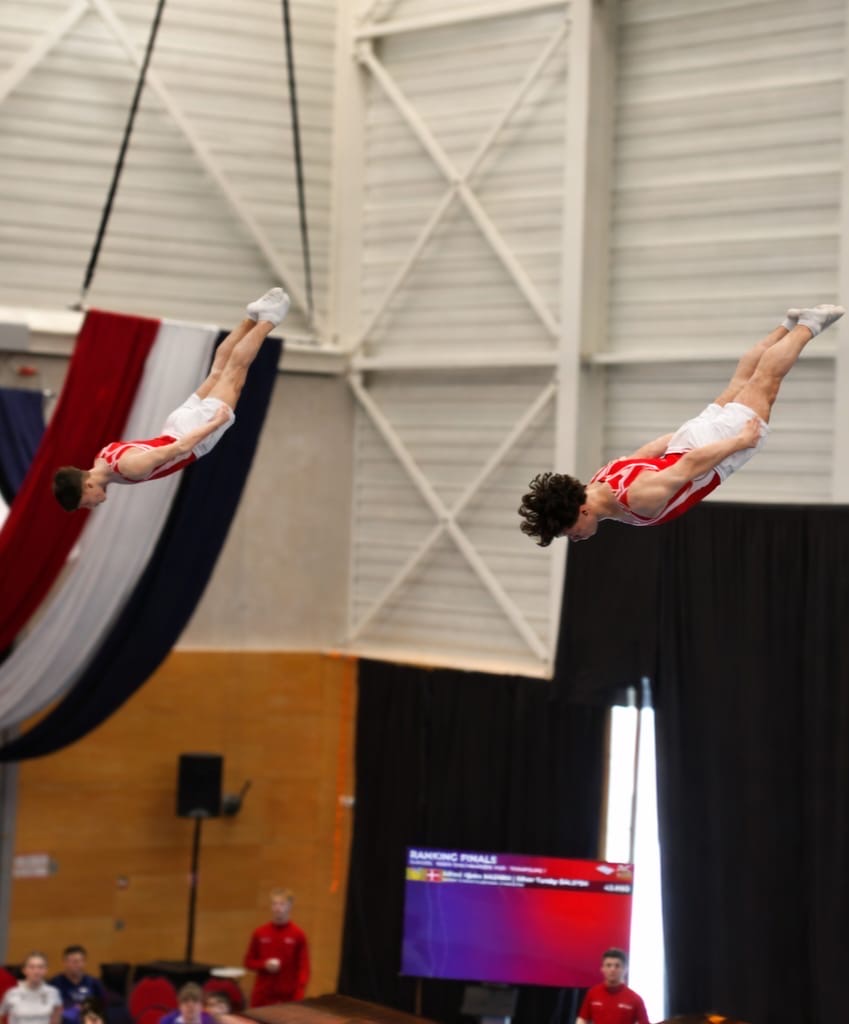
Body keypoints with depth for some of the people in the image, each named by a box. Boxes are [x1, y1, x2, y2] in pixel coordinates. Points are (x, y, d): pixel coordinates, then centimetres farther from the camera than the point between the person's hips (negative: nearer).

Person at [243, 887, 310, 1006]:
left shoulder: (298, 935, -2)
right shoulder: (260, 933, 5)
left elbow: (303, 967, -2)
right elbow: (249, 961, 13)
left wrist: (299, 996, -13)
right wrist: (264, 965, -8)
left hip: (288, 997, -2)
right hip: (262, 997, 2)